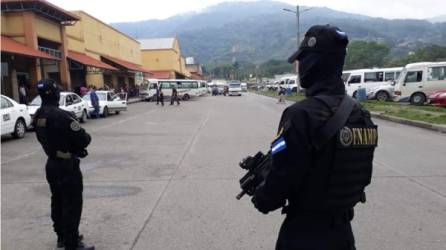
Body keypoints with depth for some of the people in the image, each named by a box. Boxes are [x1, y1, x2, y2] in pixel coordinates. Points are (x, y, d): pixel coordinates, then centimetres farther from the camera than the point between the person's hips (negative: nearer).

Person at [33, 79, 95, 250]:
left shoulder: (38, 117, 2)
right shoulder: (61, 116, -25)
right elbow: (82, 140, -21)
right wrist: (87, 137, 0)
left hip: (52, 165, 9)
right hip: (67, 166, -9)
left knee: (58, 202, 20)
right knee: (72, 205, 1)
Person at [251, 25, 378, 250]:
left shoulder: (302, 114, -24)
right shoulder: (360, 114, 0)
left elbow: (283, 176, -22)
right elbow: (363, 176, 8)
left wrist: (261, 199, -1)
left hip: (305, 231, -6)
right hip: (343, 228, 6)